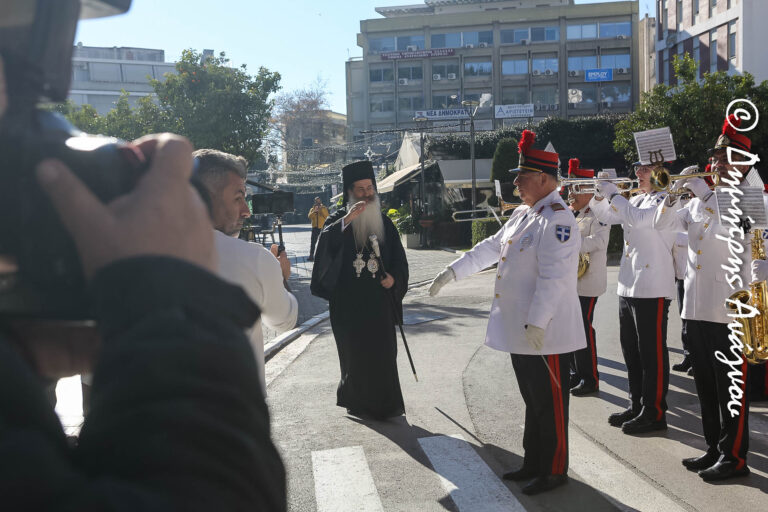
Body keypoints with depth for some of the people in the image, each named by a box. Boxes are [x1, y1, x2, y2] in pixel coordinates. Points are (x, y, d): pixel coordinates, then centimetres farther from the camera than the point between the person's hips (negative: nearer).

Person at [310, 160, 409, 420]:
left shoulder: (383, 222, 10)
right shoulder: (339, 219, 0)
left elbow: (399, 257, 12)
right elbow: (325, 242, -21)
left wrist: (394, 277, -7)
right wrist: (347, 220, -32)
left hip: (379, 299, 3)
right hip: (348, 301, -3)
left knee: (383, 352, 4)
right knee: (355, 353, 5)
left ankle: (384, 403, 16)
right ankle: (356, 401, 20)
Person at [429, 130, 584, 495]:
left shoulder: (558, 219, -17)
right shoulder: (522, 214, 13)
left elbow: (553, 276, -24)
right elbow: (490, 248, 21)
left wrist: (537, 323, -27)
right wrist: (452, 271, 19)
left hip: (546, 333, -9)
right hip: (519, 330, 9)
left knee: (550, 404, 4)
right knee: (532, 400, 18)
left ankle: (554, 471, 19)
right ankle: (534, 463, 31)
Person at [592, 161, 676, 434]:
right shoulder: (637, 200, 17)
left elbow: (638, 218, -26)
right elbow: (607, 216, 21)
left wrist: (613, 194, -17)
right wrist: (597, 195, 5)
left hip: (653, 288, -9)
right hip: (628, 286, 9)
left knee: (652, 352, -2)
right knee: (631, 351, 15)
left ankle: (654, 413, 7)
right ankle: (636, 406, 26)